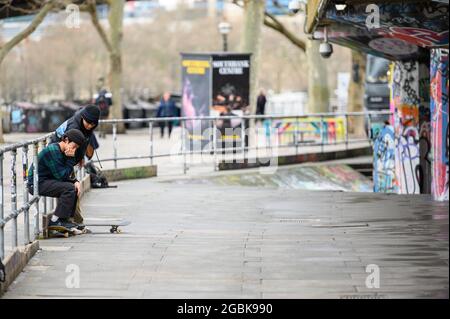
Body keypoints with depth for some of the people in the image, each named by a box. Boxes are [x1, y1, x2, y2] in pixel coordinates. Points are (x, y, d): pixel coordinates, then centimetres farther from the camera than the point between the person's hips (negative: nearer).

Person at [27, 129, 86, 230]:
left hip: (46, 181, 10)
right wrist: (70, 158, -17)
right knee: (69, 188, -22)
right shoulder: (53, 151, -20)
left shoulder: (63, 152, 10)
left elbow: (68, 174, 14)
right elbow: (61, 175, -21)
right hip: (37, 184, -10)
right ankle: (55, 221, -17)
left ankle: (65, 219, 9)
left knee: (75, 188, 9)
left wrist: (76, 182, -5)